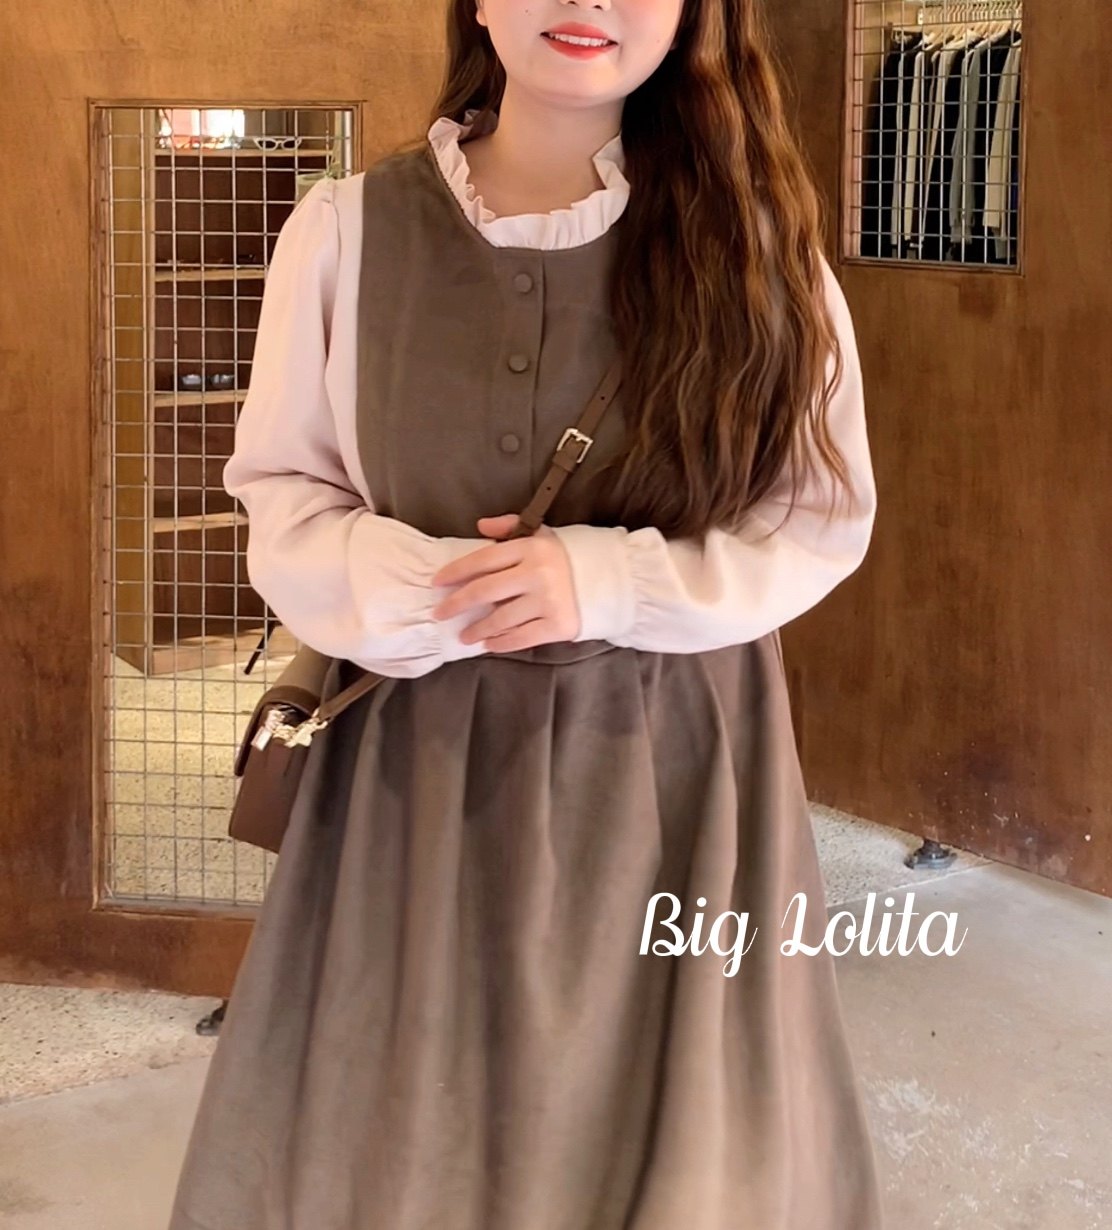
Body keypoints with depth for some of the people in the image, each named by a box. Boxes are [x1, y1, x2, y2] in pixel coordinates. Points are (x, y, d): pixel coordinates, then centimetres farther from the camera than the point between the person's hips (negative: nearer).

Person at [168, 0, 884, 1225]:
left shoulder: (750, 236, -4)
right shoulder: (347, 229, -3)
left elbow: (822, 516, -1)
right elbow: (279, 492, 2)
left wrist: (603, 583, -16)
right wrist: (418, 590, -17)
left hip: (667, 763, 0)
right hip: (424, 760, 1)